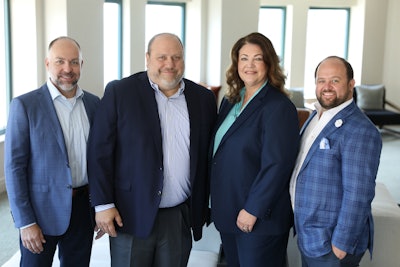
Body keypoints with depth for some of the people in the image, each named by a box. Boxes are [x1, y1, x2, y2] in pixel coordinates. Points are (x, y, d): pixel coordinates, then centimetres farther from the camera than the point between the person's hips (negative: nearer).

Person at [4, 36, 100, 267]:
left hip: (83, 207, 4)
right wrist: (25, 222, -12)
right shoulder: (25, 105, -9)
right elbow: (14, 167, -9)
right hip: (42, 210, -4)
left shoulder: (94, 103, 4)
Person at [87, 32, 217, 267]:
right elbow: (100, 152, -5)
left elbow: (207, 156, 10)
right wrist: (103, 204, -8)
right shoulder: (119, 92, -5)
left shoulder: (204, 98, 4)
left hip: (180, 218, 3)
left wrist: (204, 206, 11)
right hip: (131, 215, -2)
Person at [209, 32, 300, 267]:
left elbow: (277, 165, -21)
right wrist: (216, 202, 13)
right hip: (227, 212, 7)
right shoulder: (230, 102, 9)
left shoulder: (279, 106, -16)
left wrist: (253, 210, -19)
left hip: (260, 217, -7)